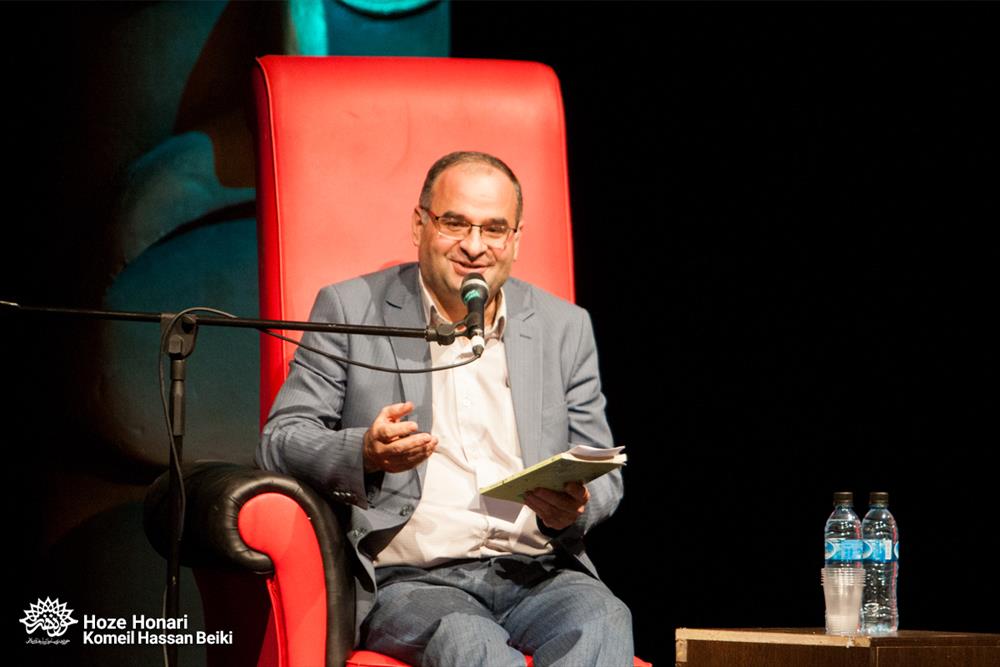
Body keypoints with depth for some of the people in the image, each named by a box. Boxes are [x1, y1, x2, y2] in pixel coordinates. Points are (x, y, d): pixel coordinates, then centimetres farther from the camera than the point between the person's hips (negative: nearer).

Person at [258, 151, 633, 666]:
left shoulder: (565, 328, 17)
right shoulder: (349, 311, 9)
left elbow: (604, 476, 18)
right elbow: (280, 442, 4)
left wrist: (572, 511, -8)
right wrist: (364, 453, -18)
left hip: (539, 577, 3)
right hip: (408, 580, -3)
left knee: (603, 623, -33)